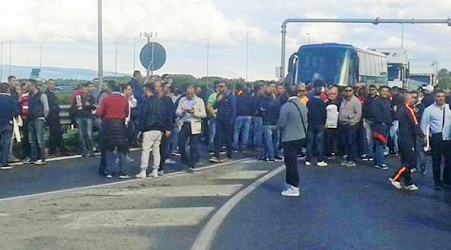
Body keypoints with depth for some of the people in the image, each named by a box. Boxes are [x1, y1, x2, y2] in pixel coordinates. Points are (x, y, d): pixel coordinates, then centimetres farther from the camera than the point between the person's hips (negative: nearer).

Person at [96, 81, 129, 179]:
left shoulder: (106, 99, -8)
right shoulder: (125, 99, -4)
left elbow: (99, 113, -5)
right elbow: (127, 114, 3)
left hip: (108, 125, -1)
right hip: (120, 125, 1)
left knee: (109, 149, 10)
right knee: (121, 150, 7)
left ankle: (110, 171, 10)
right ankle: (123, 172, 5)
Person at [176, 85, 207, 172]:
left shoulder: (200, 101, 3)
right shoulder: (182, 100, 11)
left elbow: (204, 114, -2)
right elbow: (177, 112, 7)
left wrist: (194, 112, -18)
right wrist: (182, 112, -16)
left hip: (194, 126, -3)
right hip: (184, 125, 3)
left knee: (193, 147, -2)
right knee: (181, 145, 0)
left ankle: (191, 165, 5)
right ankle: (186, 162, 18)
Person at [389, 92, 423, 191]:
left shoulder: (402, 109, 11)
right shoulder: (409, 110, -15)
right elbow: (415, 125, -18)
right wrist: (422, 136, -11)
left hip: (402, 138, 9)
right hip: (408, 140, -9)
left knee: (406, 162, 12)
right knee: (410, 162, -5)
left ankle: (408, 183, 17)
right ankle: (395, 178, -4)